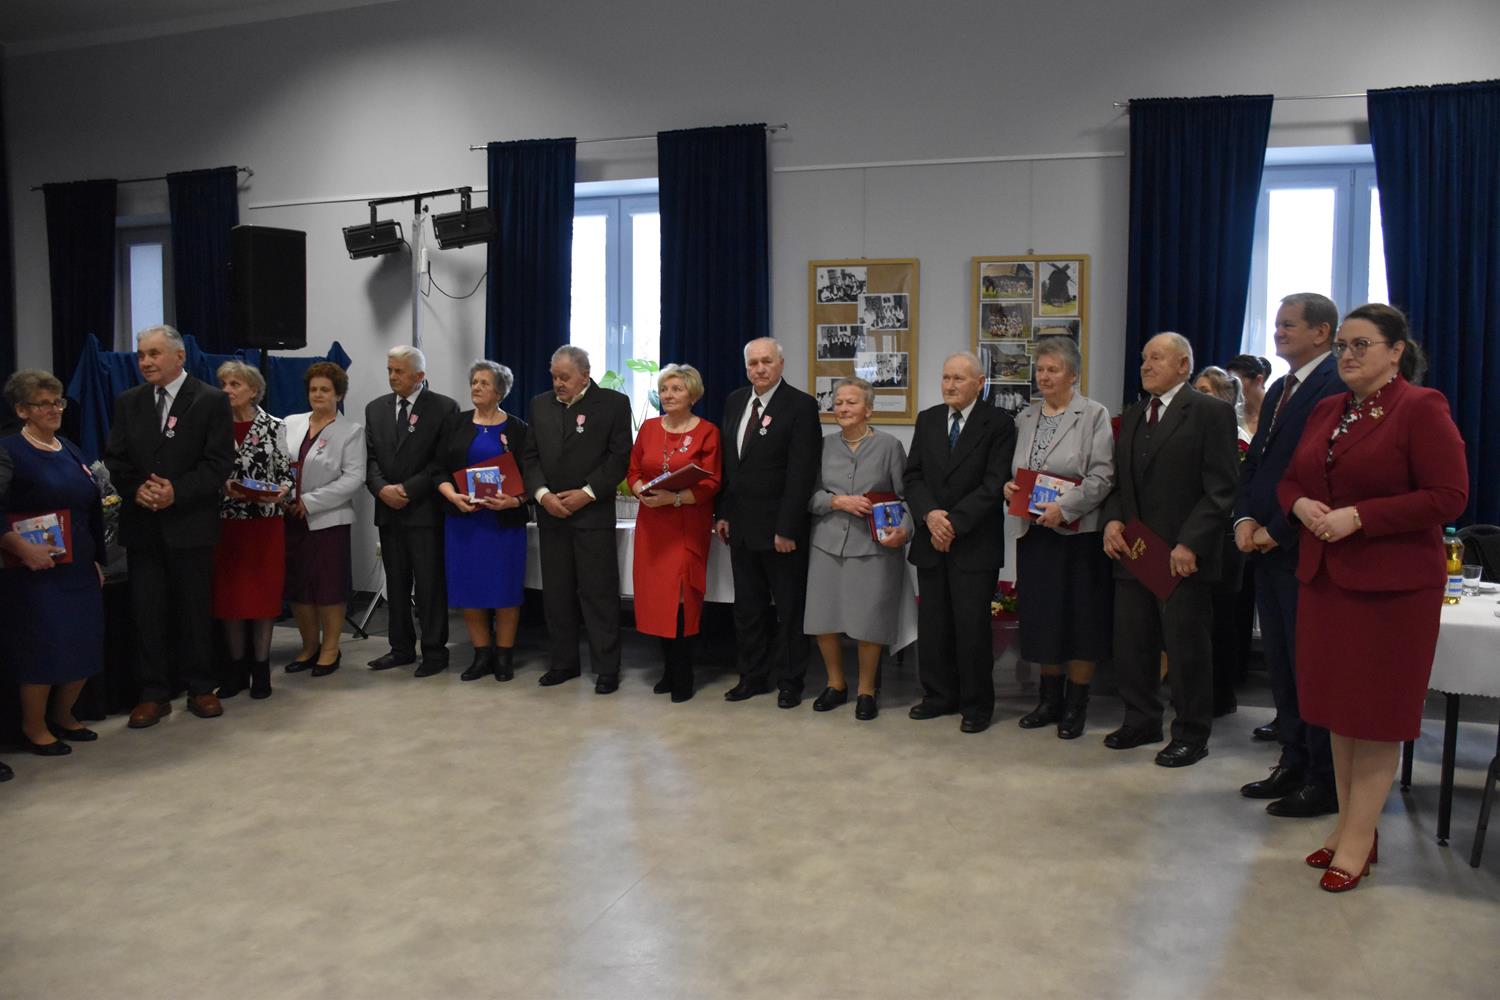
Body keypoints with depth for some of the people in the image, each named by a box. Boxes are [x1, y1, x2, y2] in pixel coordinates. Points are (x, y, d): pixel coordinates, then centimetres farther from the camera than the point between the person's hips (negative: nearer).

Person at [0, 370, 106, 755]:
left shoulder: (70, 450, 12)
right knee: (44, 650, -2)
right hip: (37, 571, -6)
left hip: (81, 569, 6)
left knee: (85, 648, 9)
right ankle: (33, 727, 16)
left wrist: (98, 560, 14)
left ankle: (62, 717, 28)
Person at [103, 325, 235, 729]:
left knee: (195, 608, 6)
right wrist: (136, 489, -10)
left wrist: (177, 491, -18)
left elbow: (219, 462, -8)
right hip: (142, 523, 3)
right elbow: (115, 459, 9)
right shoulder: (127, 402, 10)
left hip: (191, 523, -3)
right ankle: (153, 694, 13)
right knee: (147, 611, 5)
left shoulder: (212, 400, -3)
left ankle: (201, 688, 18)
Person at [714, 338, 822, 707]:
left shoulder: (801, 405, -11)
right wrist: (722, 513, 8)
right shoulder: (735, 401, 9)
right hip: (741, 524, 6)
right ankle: (753, 676, 25)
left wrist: (787, 529, -18)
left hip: (780, 527, -6)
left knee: (789, 608, 7)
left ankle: (790, 682, 18)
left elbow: (801, 472, -15)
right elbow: (726, 461, 13)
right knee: (748, 607, 13)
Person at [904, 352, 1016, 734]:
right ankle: (939, 695, 23)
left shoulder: (998, 424, -4)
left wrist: (954, 521, -15)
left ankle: (977, 705, 14)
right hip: (931, 541, 5)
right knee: (932, 624, 9)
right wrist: (930, 515, -11)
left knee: (972, 626, 0)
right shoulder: (927, 419, 10)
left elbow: (994, 484, -11)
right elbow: (913, 476, 6)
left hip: (975, 543, -4)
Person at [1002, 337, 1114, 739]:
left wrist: (1064, 507, -21)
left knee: (1080, 619, 2)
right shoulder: (1025, 417, 13)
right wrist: (1008, 487, -2)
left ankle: (1076, 704, 15)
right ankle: (1050, 698, 24)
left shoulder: (1094, 415, -4)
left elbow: (1102, 476, -12)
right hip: (1034, 533, 5)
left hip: (1078, 533, -5)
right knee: (1041, 618, 10)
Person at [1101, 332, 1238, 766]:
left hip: (1182, 555, -7)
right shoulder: (1133, 416, 16)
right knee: (1131, 644, 12)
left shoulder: (1211, 412, -6)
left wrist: (1189, 544, -18)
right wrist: (1112, 520, -1)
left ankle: (1191, 736, 16)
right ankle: (1141, 721, 28)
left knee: (1187, 648, 3)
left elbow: (1221, 489, -11)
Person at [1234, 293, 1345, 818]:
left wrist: (1276, 531, -15)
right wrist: (1244, 519, 2)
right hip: (1267, 550, 9)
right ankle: (1295, 763, 26)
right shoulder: (1279, 390, 17)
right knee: (1279, 662, 14)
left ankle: (1326, 780, 12)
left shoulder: (1335, 386, -14)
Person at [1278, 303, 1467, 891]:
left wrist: (1357, 517, -21)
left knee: (1376, 714, 3)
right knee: (1338, 706, 13)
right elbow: (1291, 480, 17)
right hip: (1325, 577, 7)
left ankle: (1357, 842, 12)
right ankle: (1347, 825, 25)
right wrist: (1301, 505, -6)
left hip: (1392, 583, -7)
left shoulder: (1422, 409, -10)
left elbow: (1448, 497, -16)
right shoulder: (1327, 411, 11)